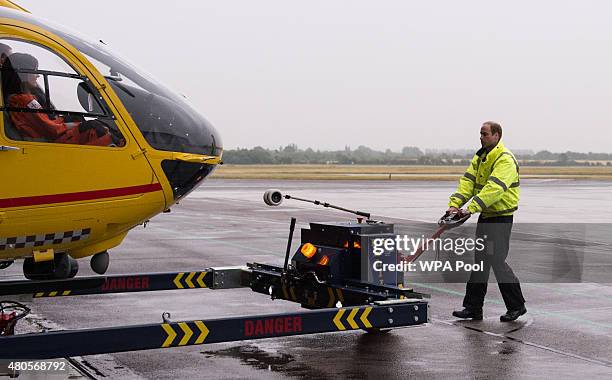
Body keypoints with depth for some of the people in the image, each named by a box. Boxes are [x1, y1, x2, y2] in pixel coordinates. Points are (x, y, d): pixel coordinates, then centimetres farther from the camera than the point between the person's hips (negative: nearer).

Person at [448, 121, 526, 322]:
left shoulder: (505, 160, -18)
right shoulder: (480, 157, 11)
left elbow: (494, 188, -30)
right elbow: (468, 181, 2)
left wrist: (471, 208, -38)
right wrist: (454, 204, -14)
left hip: (501, 217, -9)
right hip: (485, 216, 9)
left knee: (497, 261, -7)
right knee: (480, 260, 10)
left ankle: (516, 306, 8)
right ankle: (473, 308, 15)